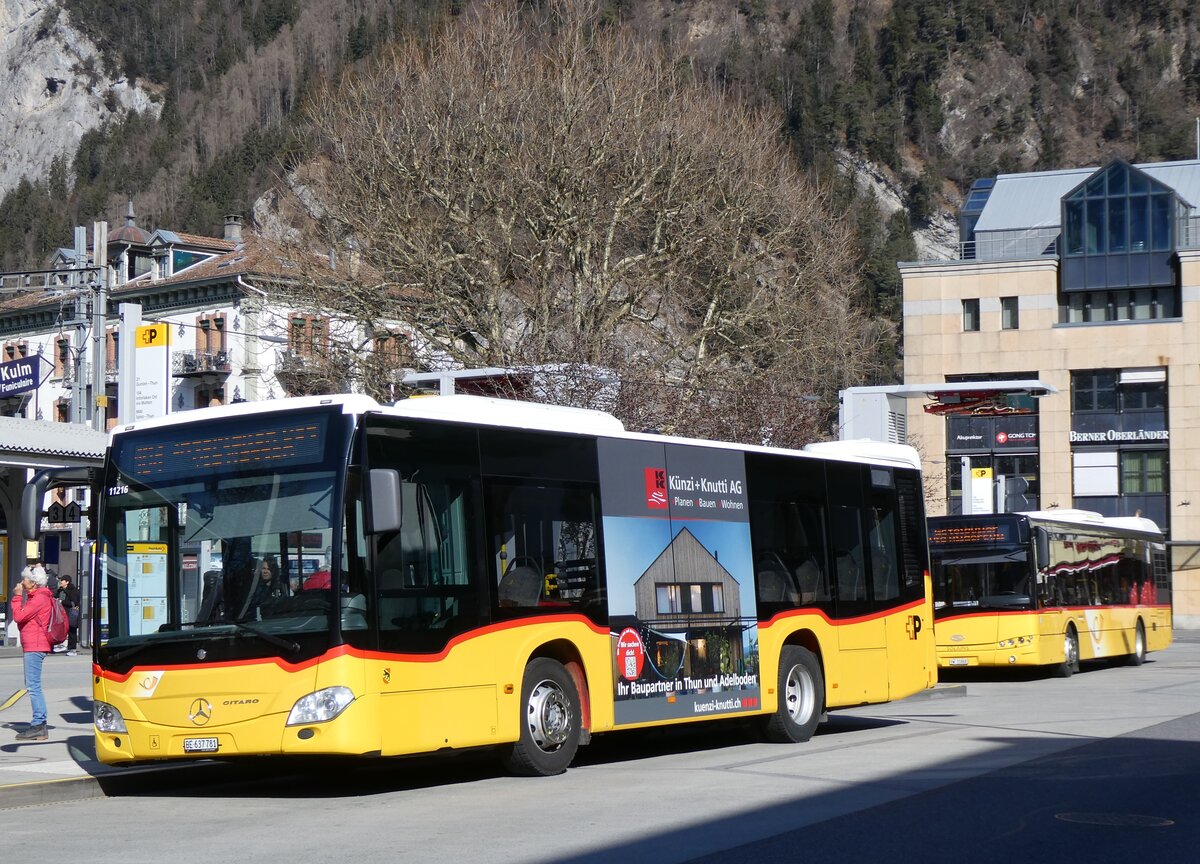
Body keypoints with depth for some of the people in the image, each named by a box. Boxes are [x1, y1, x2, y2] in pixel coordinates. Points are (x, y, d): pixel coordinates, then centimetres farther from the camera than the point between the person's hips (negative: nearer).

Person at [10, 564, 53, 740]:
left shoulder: (39, 598, -14)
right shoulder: (36, 597, 19)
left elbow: (18, 616, -16)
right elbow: (21, 617, 21)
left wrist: (17, 597, -8)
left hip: (34, 646, -11)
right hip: (33, 646, 11)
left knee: (33, 686, -11)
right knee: (33, 686, 14)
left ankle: (39, 726, -12)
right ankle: (39, 724, 18)